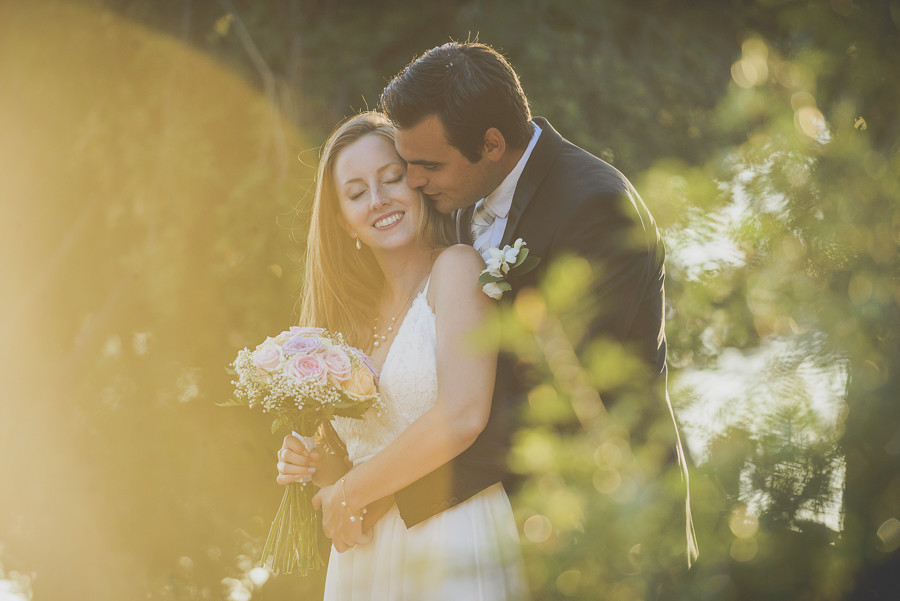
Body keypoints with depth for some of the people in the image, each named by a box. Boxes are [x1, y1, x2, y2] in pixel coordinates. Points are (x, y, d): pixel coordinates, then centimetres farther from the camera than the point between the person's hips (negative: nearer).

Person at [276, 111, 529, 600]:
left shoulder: (457, 267, -7)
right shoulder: (357, 315, 11)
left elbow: (462, 416, -20)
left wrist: (348, 493, -10)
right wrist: (311, 465, -5)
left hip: (454, 559, -6)